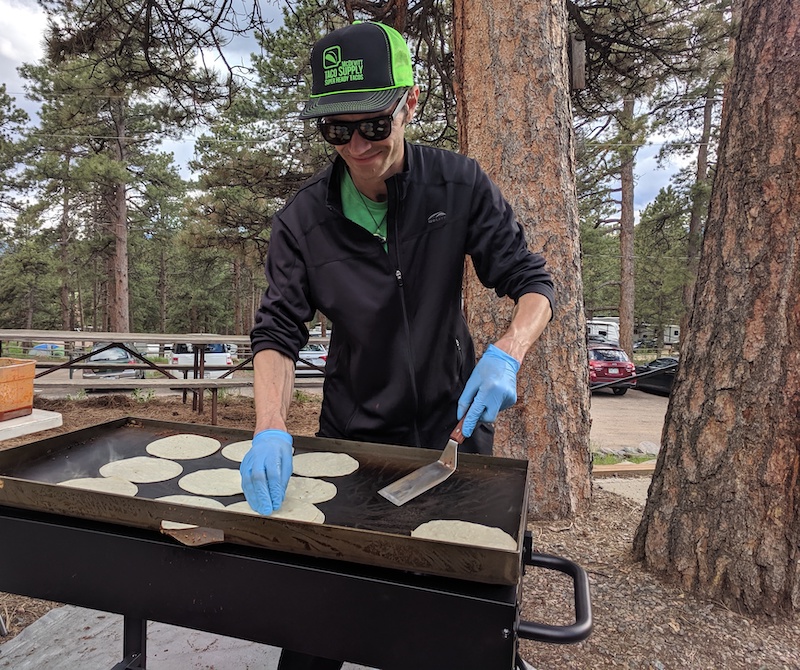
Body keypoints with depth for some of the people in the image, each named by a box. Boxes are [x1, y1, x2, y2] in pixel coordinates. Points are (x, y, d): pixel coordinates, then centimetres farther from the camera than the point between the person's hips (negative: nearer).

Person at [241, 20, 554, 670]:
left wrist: (506, 353, -29)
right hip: (352, 430, 0)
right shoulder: (302, 220, -10)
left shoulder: (460, 185, -11)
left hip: (453, 421, 1)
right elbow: (278, 333, -12)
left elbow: (533, 283, -9)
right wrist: (271, 428, -29)